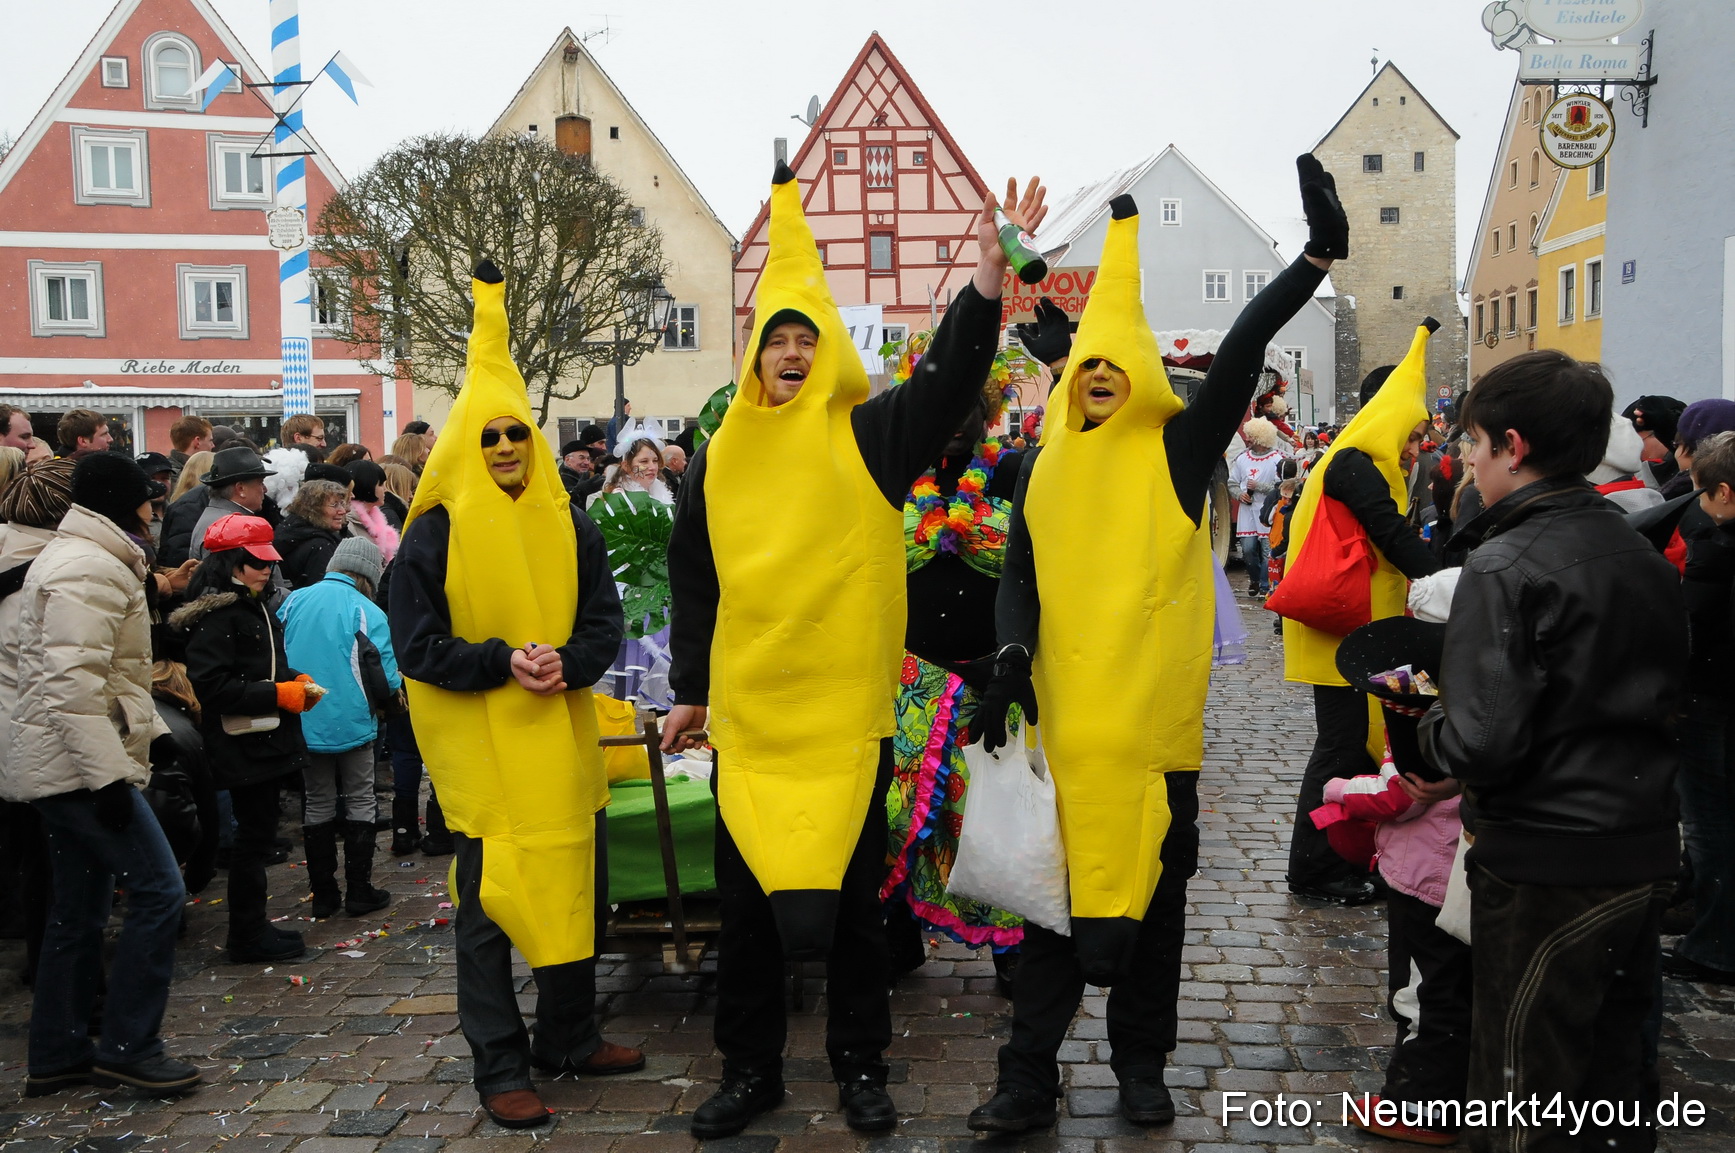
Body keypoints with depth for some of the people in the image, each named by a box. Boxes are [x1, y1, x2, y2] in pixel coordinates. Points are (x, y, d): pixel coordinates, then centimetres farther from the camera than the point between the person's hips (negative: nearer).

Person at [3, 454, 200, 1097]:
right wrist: (109, 773, -25)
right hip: (80, 764, -11)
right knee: (158, 890, -9)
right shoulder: (90, 570, -15)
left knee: (79, 909, 14)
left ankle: (58, 1055, 22)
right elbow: (75, 682, -24)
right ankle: (128, 1048, -3)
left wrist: (145, 729, 27)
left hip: (63, 767, 11)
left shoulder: (74, 558, 20)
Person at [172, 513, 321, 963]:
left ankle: (253, 927, 25)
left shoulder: (256, 608, 15)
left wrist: (296, 682, 6)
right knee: (253, 837, -2)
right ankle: (248, 936, 8)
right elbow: (212, 685, -22)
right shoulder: (215, 616, -15)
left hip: (268, 741, 9)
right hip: (243, 745, -9)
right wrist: (278, 694, -20)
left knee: (258, 834, 15)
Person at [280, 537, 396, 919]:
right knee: (360, 802, 11)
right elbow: (388, 679, -13)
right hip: (352, 723, -3)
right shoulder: (367, 612, -13)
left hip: (304, 725, 4)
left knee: (318, 804, 14)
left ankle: (323, 895, 19)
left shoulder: (293, 601, -1)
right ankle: (359, 892, 13)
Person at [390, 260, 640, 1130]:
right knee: (492, 898, 0)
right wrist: (502, 662, -19)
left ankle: (569, 1038, 30)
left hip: (562, 739, 4)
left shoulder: (568, 523, 6)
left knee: (575, 886, 12)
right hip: (479, 743, -4)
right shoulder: (437, 532, -5)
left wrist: (567, 663, -15)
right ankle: (499, 1068, 12)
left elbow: (604, 618, 6)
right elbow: (417, 642, -7)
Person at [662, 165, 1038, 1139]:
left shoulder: (869, 436, 0)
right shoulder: (719, 458, 8)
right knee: (747, 897, 10)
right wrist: (689, 691, 12)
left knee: (853, 894, 7)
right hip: (747, 711, 3)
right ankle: (752, 1069, 26)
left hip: (849, 710, -2)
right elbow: (693, 585, 12)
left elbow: (951, 377, -15)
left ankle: (862, 1067, 24)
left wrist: (989, 277, -28)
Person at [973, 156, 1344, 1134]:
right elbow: (1019, 577, 9)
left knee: (1154, 885, 10)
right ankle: (1030, 1076, 11)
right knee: (1055, 884, 4)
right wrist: (1012, 657, -8)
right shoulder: (1046, 467, 9)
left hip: (1155, 717, -1)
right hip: (1063, 718, 2)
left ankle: (1142, 1062, 25)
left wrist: (1318, 258, -22)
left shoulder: (1180, 449, 0)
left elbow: (1242, 353, -12)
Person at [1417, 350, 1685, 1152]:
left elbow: (1482, 740, -26)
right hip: (1646, 850, 8)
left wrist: (1429, 726, -3)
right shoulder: (1643, 556, 7)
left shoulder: (1505, 566, -18)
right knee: (1614, 1067, 21)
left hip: (1546, 863, -8)